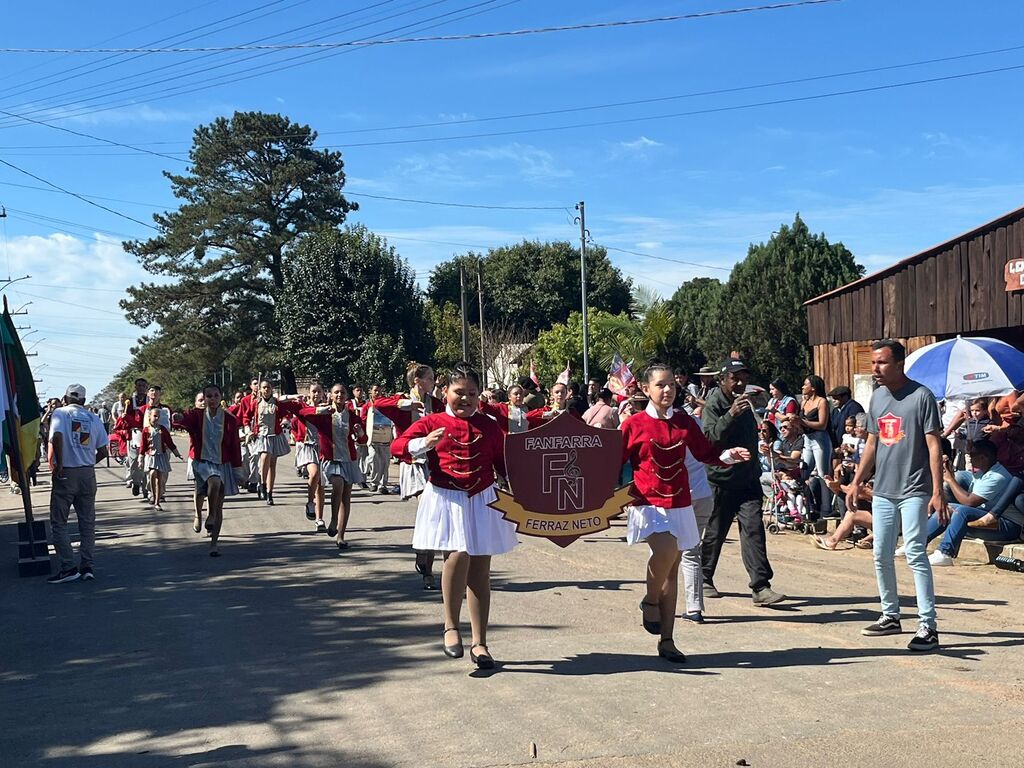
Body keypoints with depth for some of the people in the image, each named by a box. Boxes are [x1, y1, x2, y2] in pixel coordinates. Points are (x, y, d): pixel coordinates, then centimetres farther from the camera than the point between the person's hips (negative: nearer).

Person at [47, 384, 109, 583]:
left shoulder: (59, 413, -3)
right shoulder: (93, 418, 8)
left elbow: (57, 436, -23)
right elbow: (103, 451, 5)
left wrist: (58, 464, -15)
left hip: (65, 474, -4)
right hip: (88, 474, 4)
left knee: (58, 522, 4)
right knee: (87, 522, 11)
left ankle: (68, 567, -1)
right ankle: (87, 566, 9)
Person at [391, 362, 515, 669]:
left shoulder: (489, 426, 11)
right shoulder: (432, 422, 3)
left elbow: (503, 463, 16)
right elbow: (398, 446, -7)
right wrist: (425, 444, -24)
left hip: (483, 501, 3)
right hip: (446, 500, -3)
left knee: (480, 570, 6)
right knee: (458, 555, -24)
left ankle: (479, 642, 15)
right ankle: (451, 626, -2)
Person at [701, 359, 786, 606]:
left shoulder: (746, 403, 15)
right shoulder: (714, 404, -9)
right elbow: (711, 436, -25)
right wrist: (731, 414, -36)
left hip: (747, 479, 5)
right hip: (721, 479, -5)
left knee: (753, 528, -8)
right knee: (714, 532, 7)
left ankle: (761, 587, -11)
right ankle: (704, 579, 27)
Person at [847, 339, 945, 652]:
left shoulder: (921, 397, -10)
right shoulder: (877, 396, 10)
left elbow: (934, 446, -12)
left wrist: (938, 492, -17)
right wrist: (856, 482, 14)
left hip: (914, 491, -7)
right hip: (882, 491, 7)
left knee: (915, 554, -9)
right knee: (881, 556, 11)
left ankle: (928, 626, -4)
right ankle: (890, 616, 25)